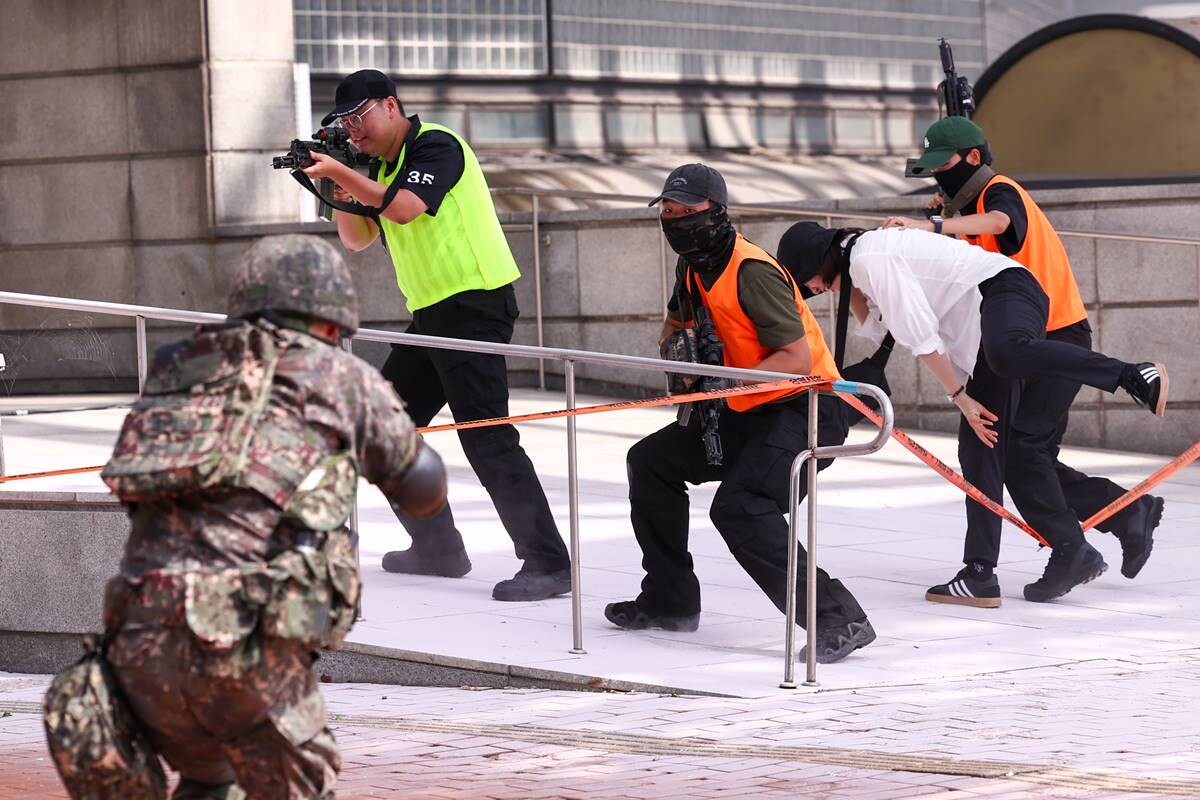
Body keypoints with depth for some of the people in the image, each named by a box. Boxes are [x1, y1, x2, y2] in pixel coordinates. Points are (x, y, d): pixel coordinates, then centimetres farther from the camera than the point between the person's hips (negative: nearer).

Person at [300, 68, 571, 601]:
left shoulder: (436, 147, -11)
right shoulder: (381, 165, 16)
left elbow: (403, 209, -26)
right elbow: (357, 239, 16)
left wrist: (342, 173, -20)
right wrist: (340, 191, -1)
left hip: (475, 306, -10)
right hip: (432, 314, 10)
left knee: (487, 438, -17)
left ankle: (548, 563, -18)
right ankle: (437, 548, 21)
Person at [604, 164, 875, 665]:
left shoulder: (752, 272, -22)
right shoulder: (695, 268, 6)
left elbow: (798, 359, -26)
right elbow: (676, 324, 26)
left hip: (806, 408, -10)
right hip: (747, 414, 10)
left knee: (738, 507, -29)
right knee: (651, 461, 15)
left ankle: (838, 621, -29)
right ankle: (670, 600, 24)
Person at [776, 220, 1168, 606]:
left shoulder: (870, 259, -12)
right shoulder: (865, 257, 20)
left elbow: (920, 336, -13)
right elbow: (874, 326, 33)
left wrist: (959, 396, -7)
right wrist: (848, 285, 18)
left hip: (1004, 288, -10)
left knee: (1007, 353, -44)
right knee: (979, 445, 5)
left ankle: (1135, 376, -41)